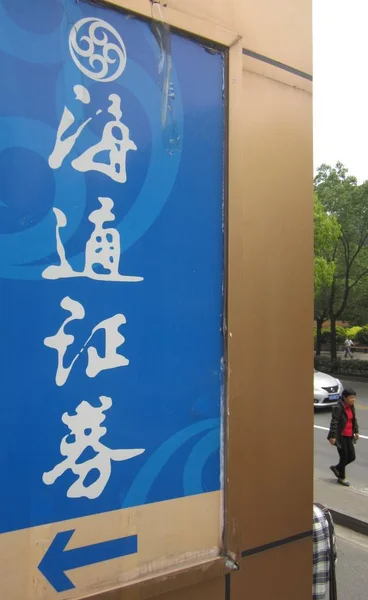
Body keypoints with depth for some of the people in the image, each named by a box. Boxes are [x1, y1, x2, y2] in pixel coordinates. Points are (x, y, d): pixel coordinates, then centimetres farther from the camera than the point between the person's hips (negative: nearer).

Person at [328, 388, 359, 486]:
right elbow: (334, 423, -19)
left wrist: (356, 431, 11)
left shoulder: (351, 407, 6)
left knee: (352, 457, 10)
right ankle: (341, 478, 21)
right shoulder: (338, 408, -19)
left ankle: (336, 468, 33)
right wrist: (332, 436, -20)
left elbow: (354, 420, 17)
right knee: (344, 457, 1)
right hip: (341, 437, -8)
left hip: (349, 436, 8)